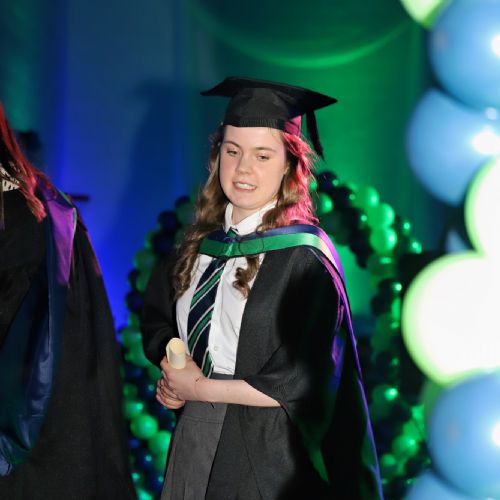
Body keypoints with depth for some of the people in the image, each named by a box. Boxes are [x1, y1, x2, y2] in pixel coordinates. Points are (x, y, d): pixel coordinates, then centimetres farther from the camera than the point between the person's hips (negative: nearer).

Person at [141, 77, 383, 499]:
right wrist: (173, 365, -5)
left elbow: (301, 383, -18)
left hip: (271, 454, -6)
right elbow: (158, 318, 16)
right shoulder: (202, 241, 4)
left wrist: (199, 388, -10)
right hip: (197, 446, 6)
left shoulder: (305, 257, -14)